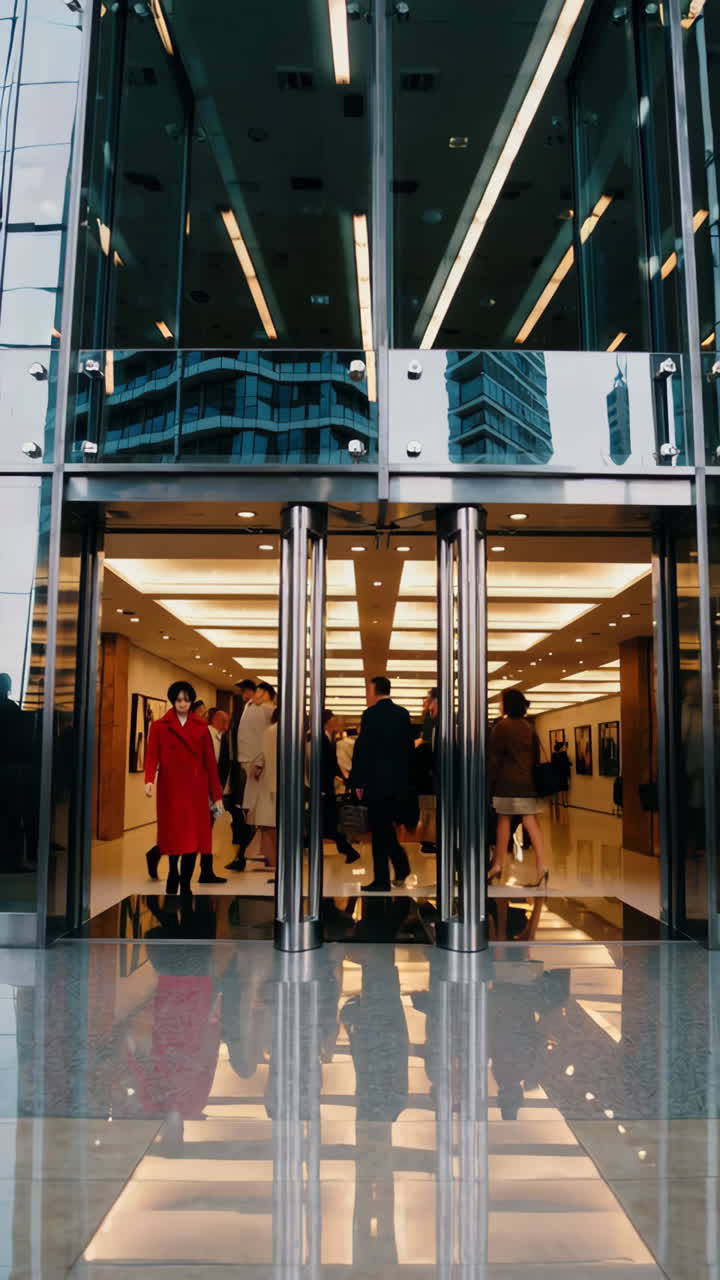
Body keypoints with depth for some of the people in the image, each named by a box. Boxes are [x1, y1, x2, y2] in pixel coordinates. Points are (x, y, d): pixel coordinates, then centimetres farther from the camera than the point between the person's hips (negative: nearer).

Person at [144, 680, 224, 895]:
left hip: (195, 790, 1)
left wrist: (217, 794, 3)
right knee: (175, 836, 2)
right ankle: (173, 876, 27)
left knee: (194, 837, -2)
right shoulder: (159, 726, 3)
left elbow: (210, 762, 6)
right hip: (171, 789, -1)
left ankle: (185, 884, 10)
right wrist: (149, 780, -26)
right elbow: (152, 756, -7)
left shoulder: (201, 728, 7)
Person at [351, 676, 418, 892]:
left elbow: (362, 750, -14)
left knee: (380, 830, 0)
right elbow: (410, 747, 10)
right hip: (400, 781, 6)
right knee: (386, 827, 21)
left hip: (377, 781, -6)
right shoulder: (403, 714, 7)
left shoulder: (371, 715, -13)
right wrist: (408, 776, 16)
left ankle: (382, 881, 5)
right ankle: (401, 868, 19)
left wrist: (358, 783, -9)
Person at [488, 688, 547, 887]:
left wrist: (490, 784, -2)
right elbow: (536, 756, 12)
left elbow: (495, 758, -6)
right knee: (531, 822, 0)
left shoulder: (501, 727, -5)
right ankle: (541, 864, -9)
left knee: (503, 821, 3)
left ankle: (499, 865, 10)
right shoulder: (529, 728, 11)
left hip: (507, 781, -4)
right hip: (527, 781, 5)